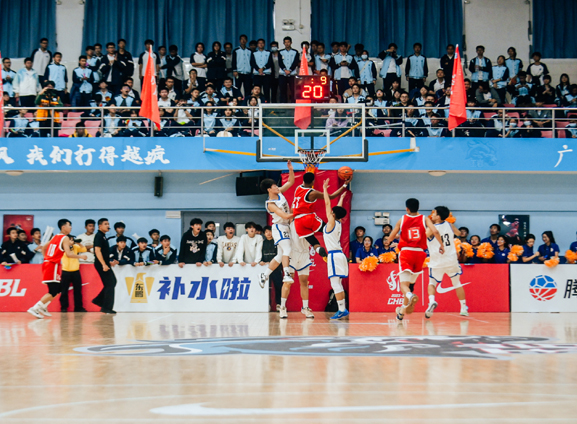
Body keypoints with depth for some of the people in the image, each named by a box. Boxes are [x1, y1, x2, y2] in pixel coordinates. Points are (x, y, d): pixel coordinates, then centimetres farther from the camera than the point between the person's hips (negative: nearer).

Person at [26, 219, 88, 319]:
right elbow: (68, 254, -19)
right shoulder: (65, 238, -9)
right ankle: (34, 309, -12)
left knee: (58, 289, 17)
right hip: (53, 266, -9)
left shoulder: (55, 237, 16)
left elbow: (44, 248, 25)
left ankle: (43, 308, 16)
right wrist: (80, 256, -7)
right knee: (53, 292, -8)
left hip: (47, 263, 9)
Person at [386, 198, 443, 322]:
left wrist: (387, 243, 32)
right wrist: (441, 245, 1)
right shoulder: (424, 219, 4)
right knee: (411, 282, 19)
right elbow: (435, 231, -10)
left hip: (406, 252, -2)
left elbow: (391, 237, 10)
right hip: (420, 253, 2)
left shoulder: (402, 220, 4)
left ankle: (410, 295, -42)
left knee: (404, 283, -7)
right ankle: (403, 310, 24)